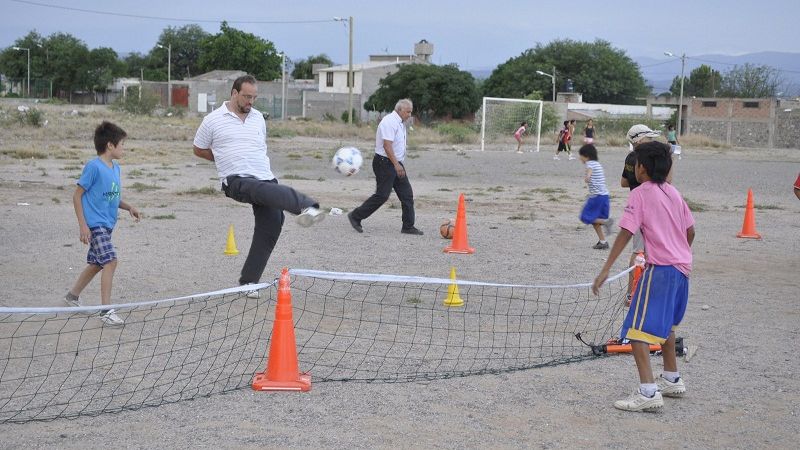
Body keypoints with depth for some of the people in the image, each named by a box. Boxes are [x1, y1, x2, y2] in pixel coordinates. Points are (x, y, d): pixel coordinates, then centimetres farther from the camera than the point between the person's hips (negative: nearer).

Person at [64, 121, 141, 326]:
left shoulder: (116, 168, 11)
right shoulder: (93, 167, -14)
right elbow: (77, 195, -11)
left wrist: (129, 207, 3)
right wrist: (82, 225, -15)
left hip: (106, 225, 9)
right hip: (94, 224, -9)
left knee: (97, 263, 19)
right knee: (110, 261, -18)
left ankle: (73, 295, 40)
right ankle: (106, 311, -17)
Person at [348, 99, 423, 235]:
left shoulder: (399, 123, 16)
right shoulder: (390, 122, -16)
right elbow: (387, 145, -23)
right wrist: (396, 165, -26)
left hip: (395, 163, 10)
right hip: (385, 163, -10)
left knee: (407, 194, 5)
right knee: (382, 195, -9)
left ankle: (408, 226, 9)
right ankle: (355, 216, 3)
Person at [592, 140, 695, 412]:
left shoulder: (640, 194, -7)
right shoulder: (673, 193, 13)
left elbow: (626, 232, -16)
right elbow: (690, 231, 15)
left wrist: (606, 269, -19)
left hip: (661, 268, -9)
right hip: (682, 267, 9)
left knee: (637, 330, -10)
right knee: (666, 325, 27)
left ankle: (648, 393, -20)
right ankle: (672, 380, 41)